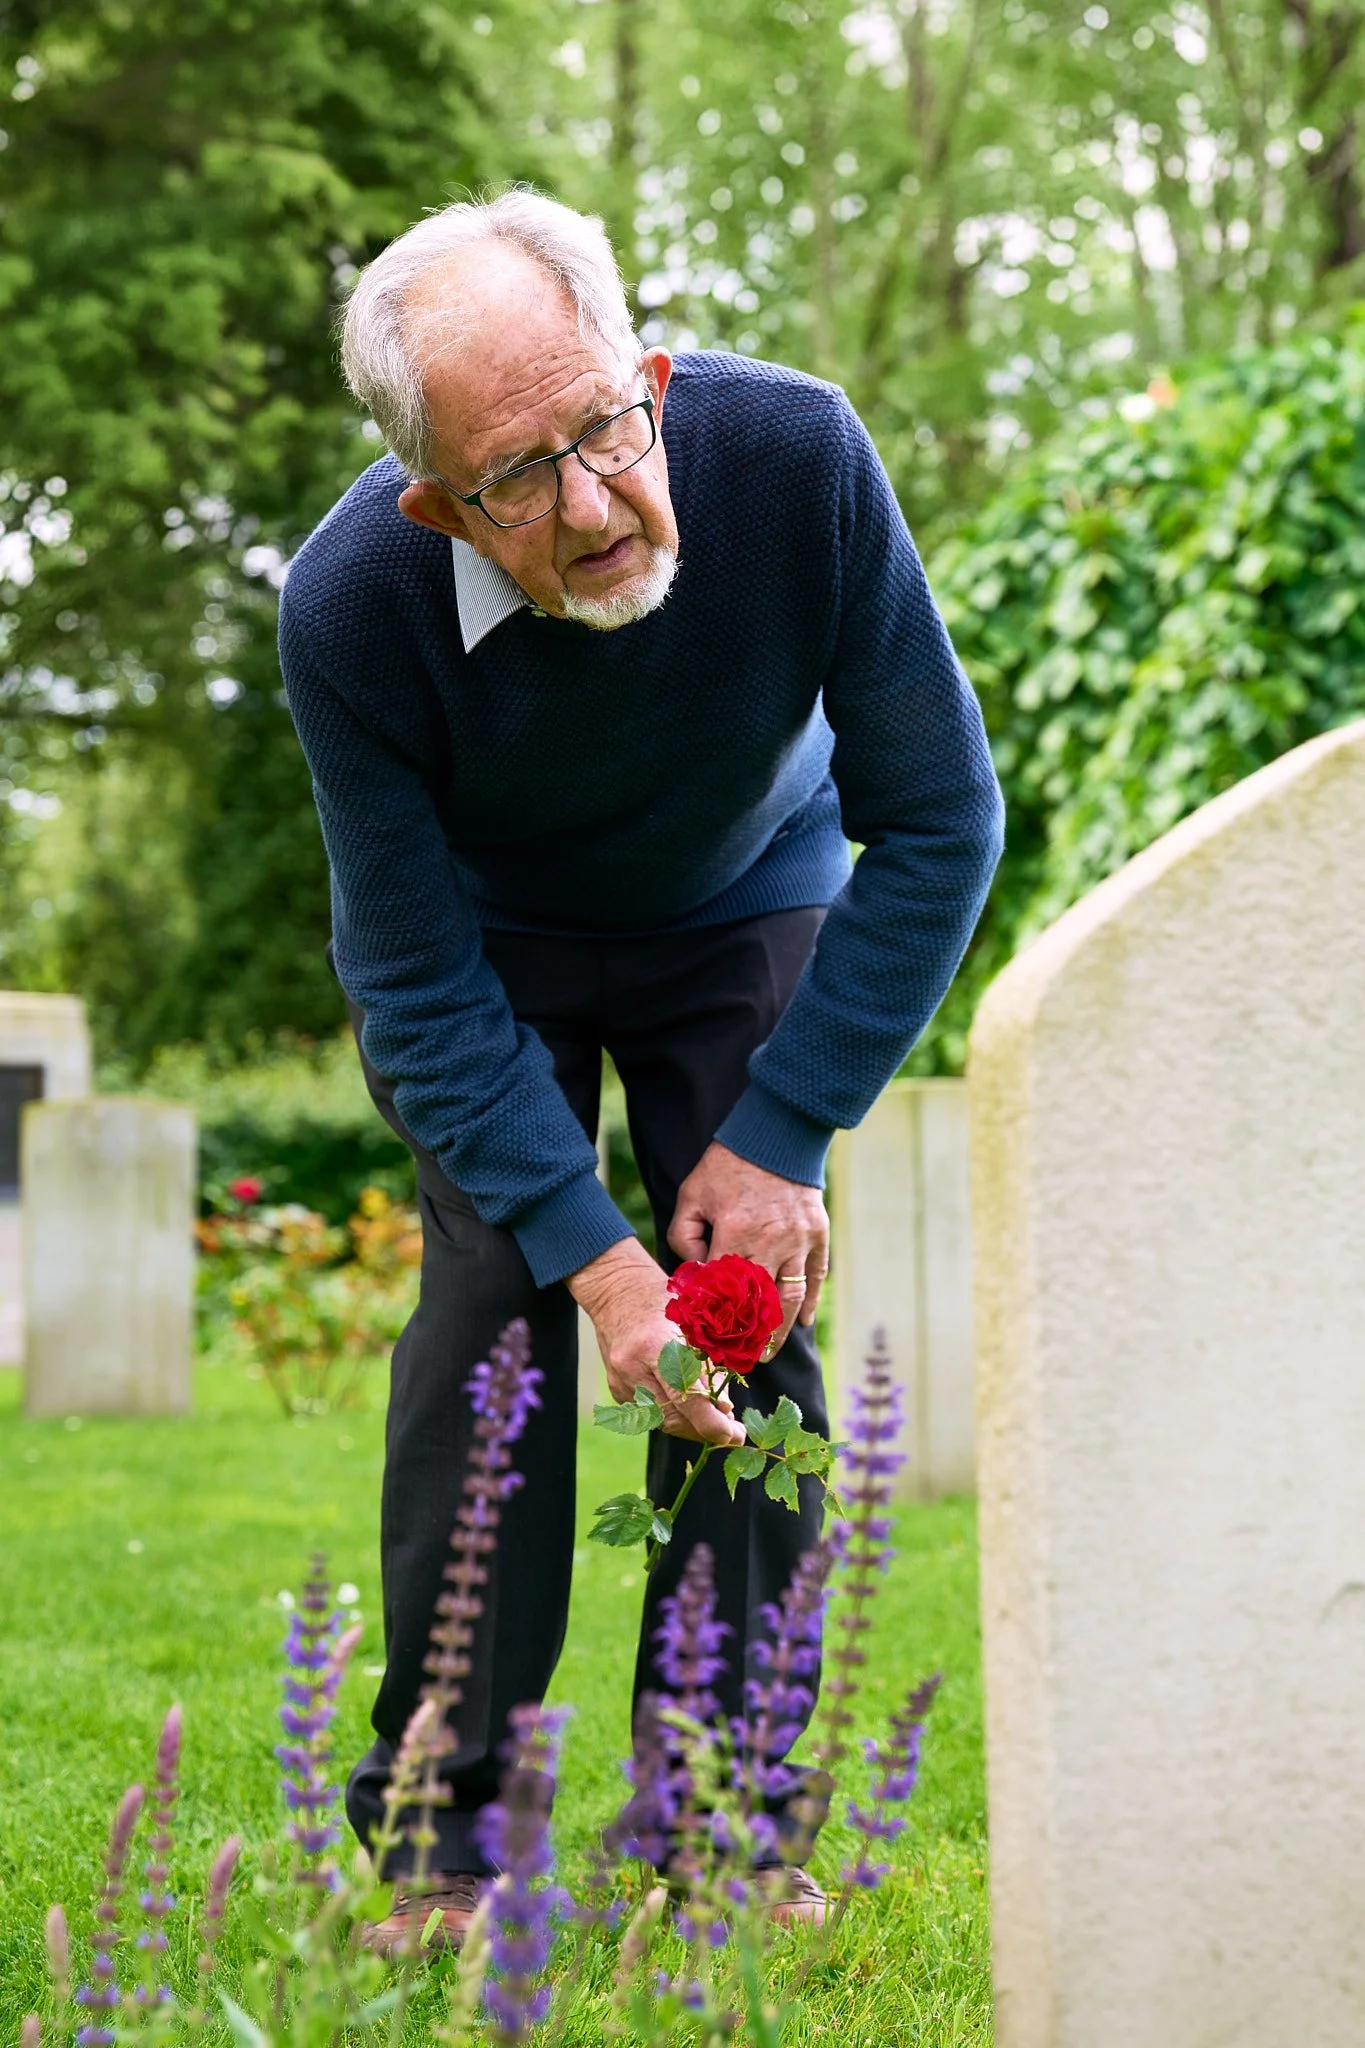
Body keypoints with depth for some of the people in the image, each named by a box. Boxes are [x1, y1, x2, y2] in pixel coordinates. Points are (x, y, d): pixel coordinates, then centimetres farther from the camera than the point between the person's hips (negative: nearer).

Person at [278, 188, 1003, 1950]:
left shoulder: (795, 455, -35)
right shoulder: (352, 609, -35)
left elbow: (937, 823, -23)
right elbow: (418, 986, -23)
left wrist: (779, 1139, -23)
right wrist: (594, 1257, -31)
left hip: (749, 907, 1)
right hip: (489, 934, -1)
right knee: (490, 1298, -14)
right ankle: (439, 1835, -3)